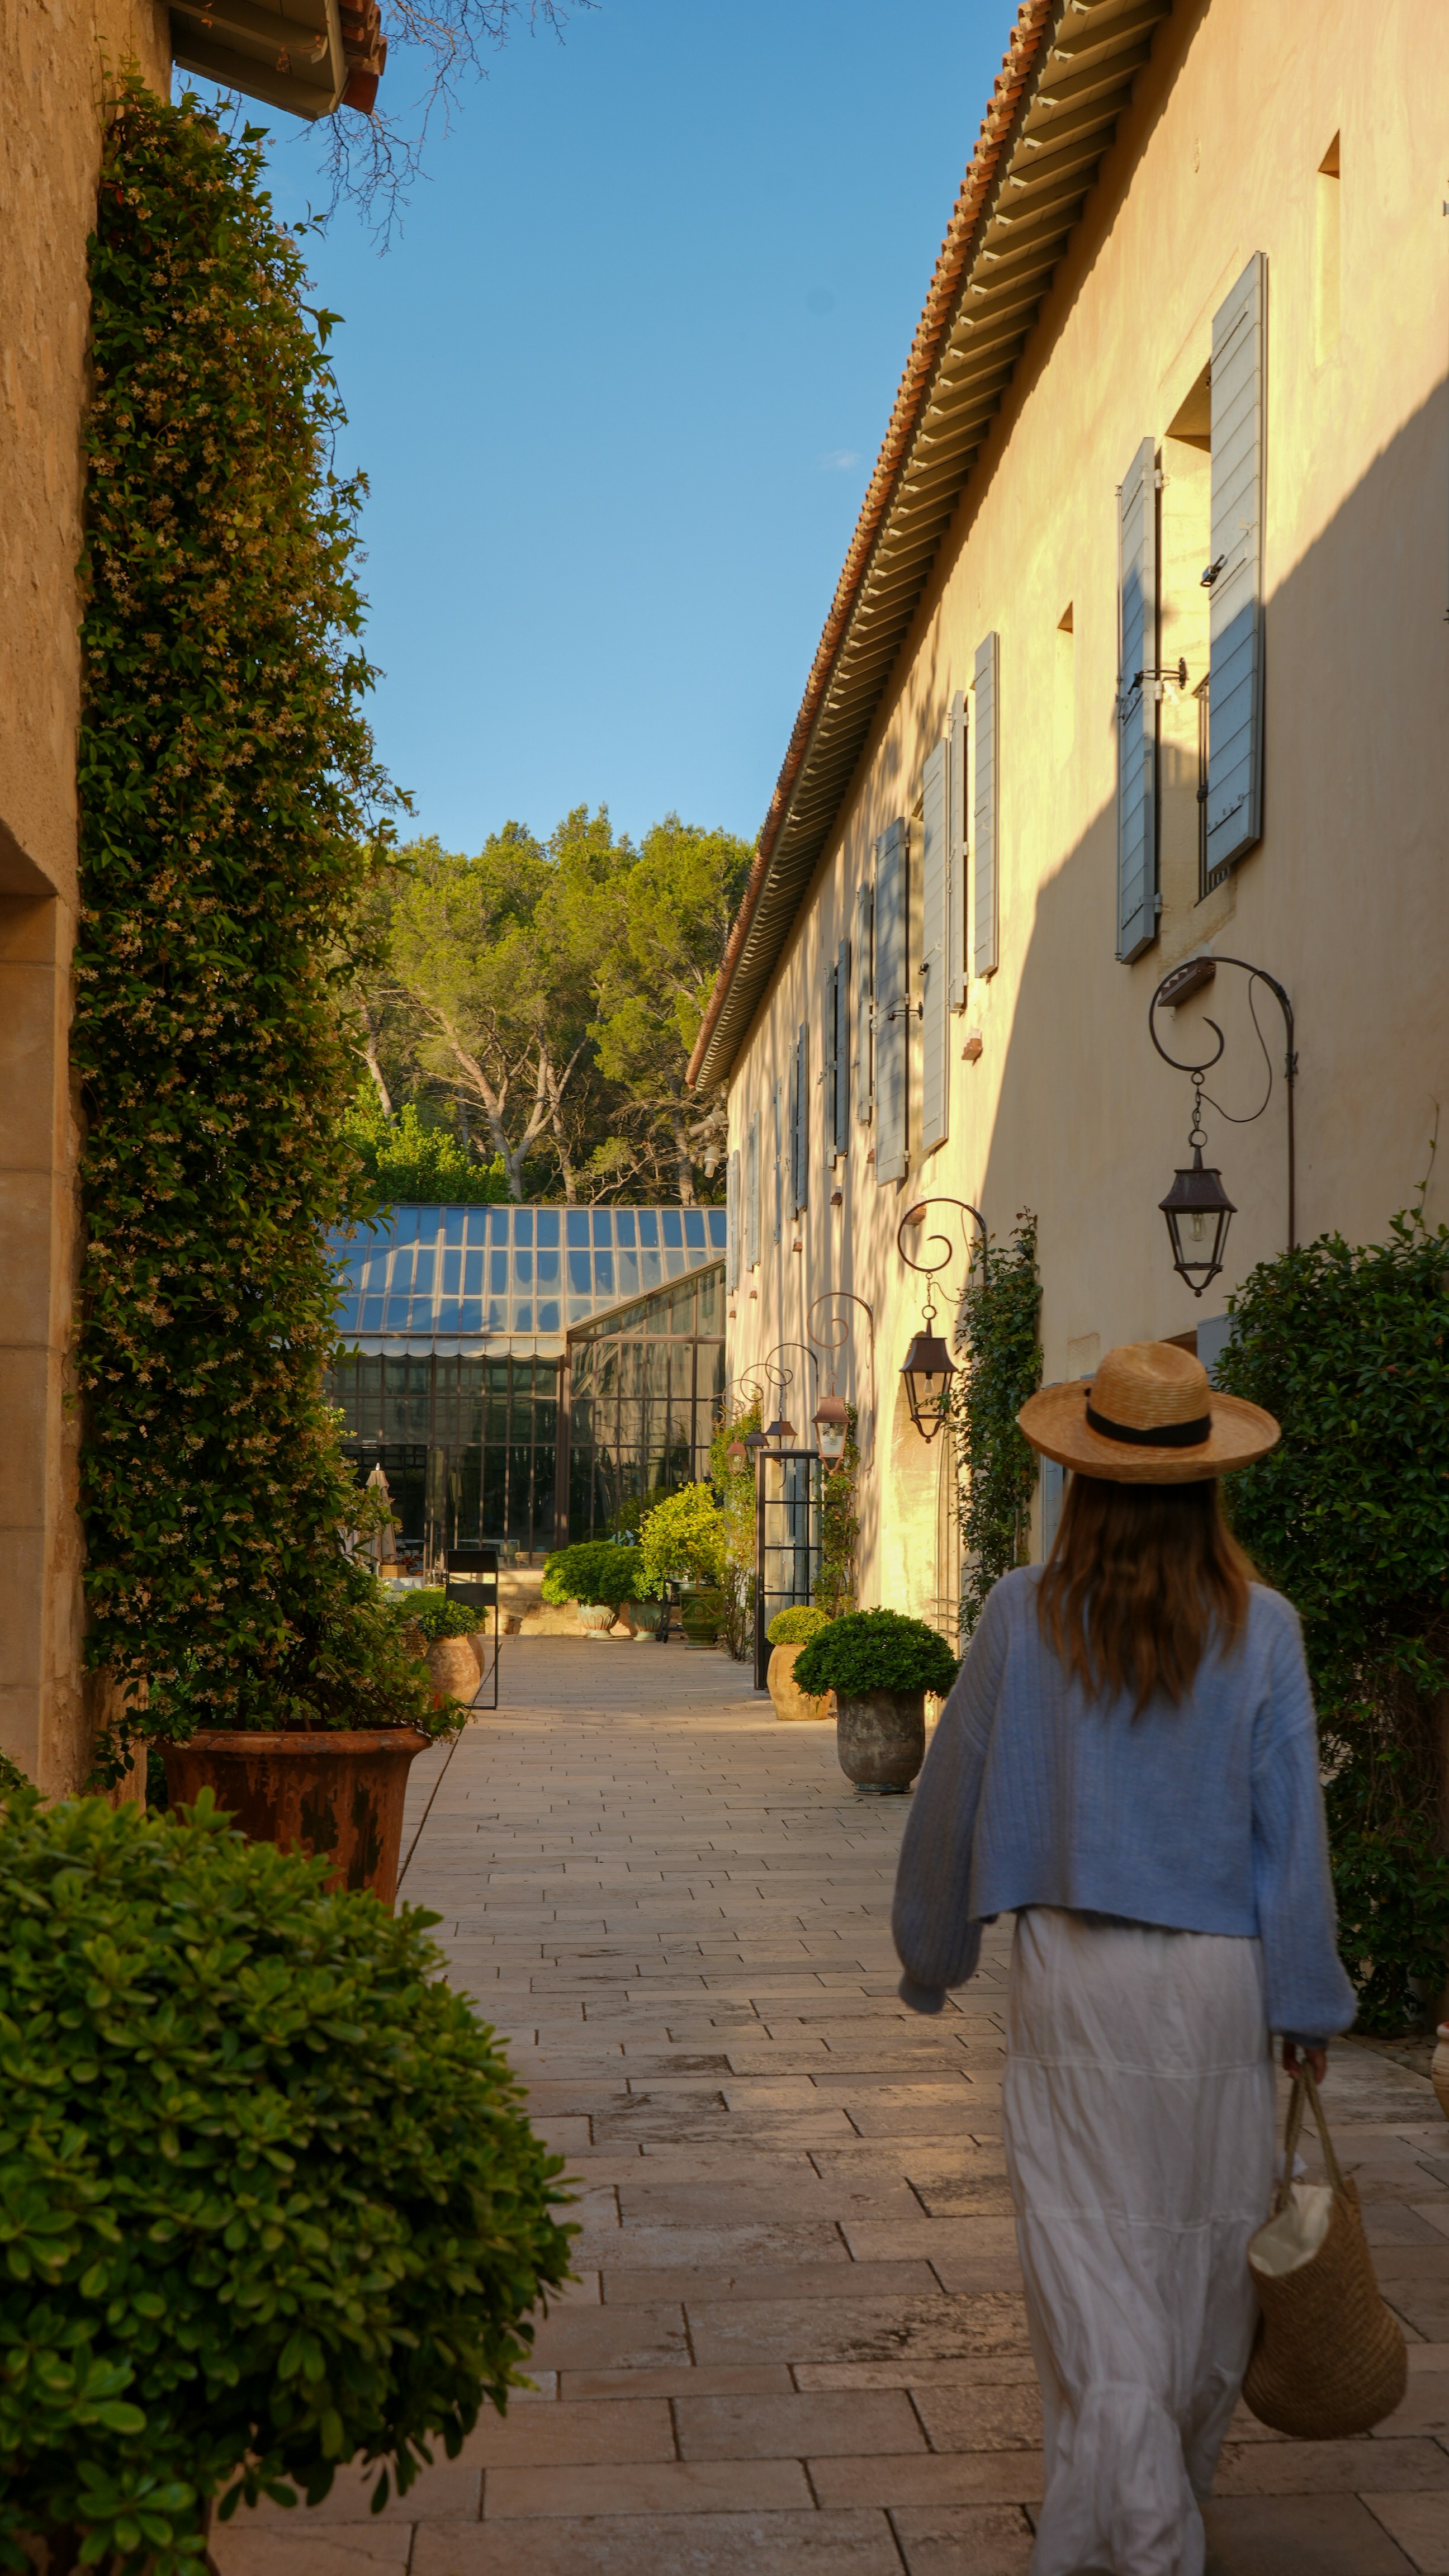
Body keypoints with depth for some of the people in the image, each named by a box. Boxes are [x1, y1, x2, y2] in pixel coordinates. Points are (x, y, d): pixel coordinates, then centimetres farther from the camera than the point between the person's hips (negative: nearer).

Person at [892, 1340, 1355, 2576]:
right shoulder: (1260, 1628, -7)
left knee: (1092, 2247, 5)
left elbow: (954, 1792, 2)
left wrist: (933, 1955, 15)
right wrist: (1309, 2002, 6)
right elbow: (1292, 1826, -4)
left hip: (1073, 1974, -1)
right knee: (1208, 2240, 17)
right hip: (1217, 1975, 1)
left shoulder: (1026, 1614, -6)